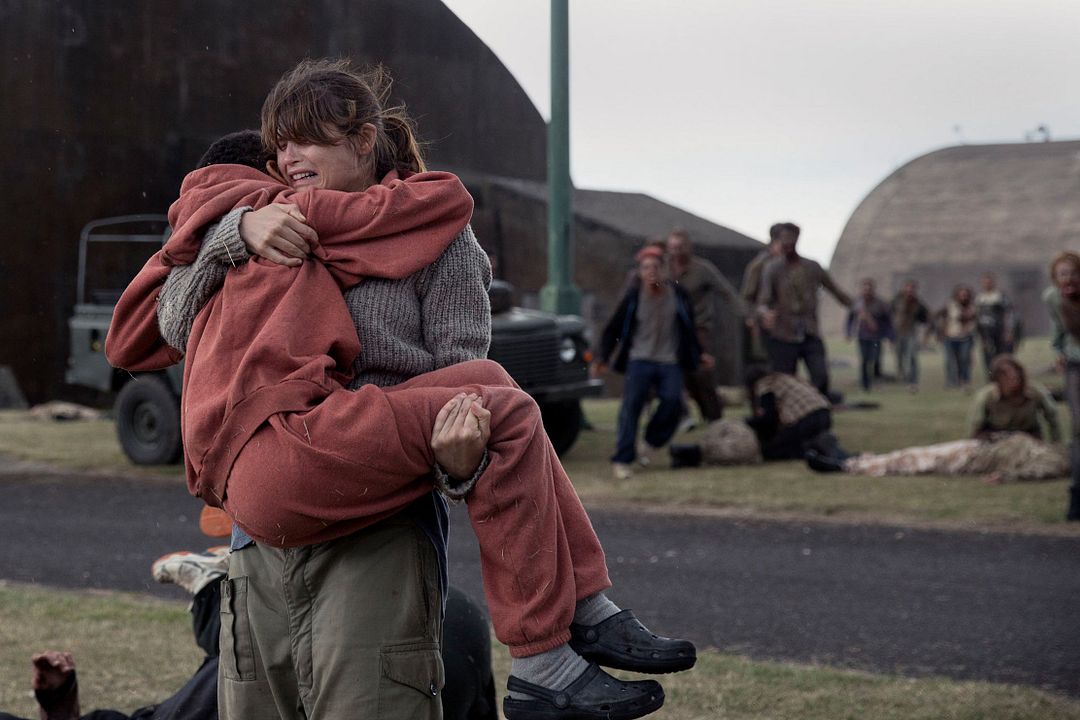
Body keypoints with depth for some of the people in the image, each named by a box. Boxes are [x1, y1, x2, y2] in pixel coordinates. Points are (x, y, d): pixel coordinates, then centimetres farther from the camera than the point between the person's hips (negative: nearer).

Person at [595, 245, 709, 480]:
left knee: (672, 400, -20)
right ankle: (622, 460, -11)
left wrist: (698, 354, 23)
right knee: (631, 406, -14)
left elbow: (689, 328, 20)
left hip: (670, 362, 1)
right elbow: (613, 329, 4)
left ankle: (652, 442, 5)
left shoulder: (678, 295, 5)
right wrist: (602, 357, -5)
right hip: (639, 360, -1)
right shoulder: (633, 297, -1)